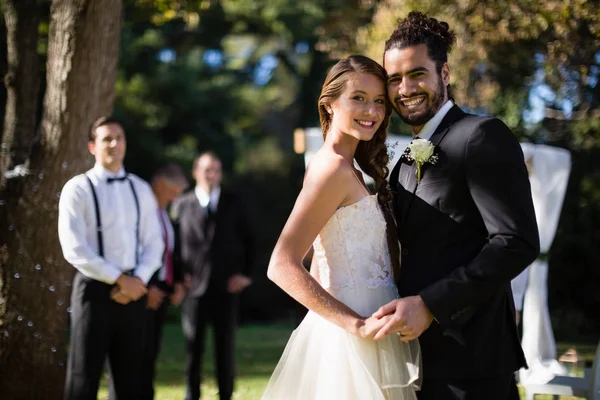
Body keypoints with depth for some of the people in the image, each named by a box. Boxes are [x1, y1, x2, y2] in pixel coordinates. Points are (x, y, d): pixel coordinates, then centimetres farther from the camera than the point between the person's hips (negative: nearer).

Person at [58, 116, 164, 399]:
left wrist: (138, 280, -9)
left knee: (128, 376, 12)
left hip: (133, 291, 5)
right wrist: (119, 279, -15)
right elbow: (74, 248, -13)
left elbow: (154, 243, 9)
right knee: (84, 376, -1)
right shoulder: (78, 189, -5)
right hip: (96, 288, -5)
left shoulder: (141, 189, 11)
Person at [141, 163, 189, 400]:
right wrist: (146, 286, -17)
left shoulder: (164, 213, 15)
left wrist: (178, 282, 8)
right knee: (142, 352, -7)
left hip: (162, 290, 8)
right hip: (145, 292, -8)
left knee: (152, 352, 9)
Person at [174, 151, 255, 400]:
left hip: (227, 286, 1)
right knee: (193, 346, 3)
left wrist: (245, 274, 0)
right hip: (194, 285, -1)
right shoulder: (182, 205, 1)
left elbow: (248, 240, 9)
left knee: (225, 347, 6)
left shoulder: (233, 203, 5)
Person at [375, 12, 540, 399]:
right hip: (419, 356, 8)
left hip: (468, 359, -8)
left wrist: (428, 304, -20)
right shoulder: (407, 162, 17)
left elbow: (517, 243, -18)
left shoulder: (483, 136, -9)